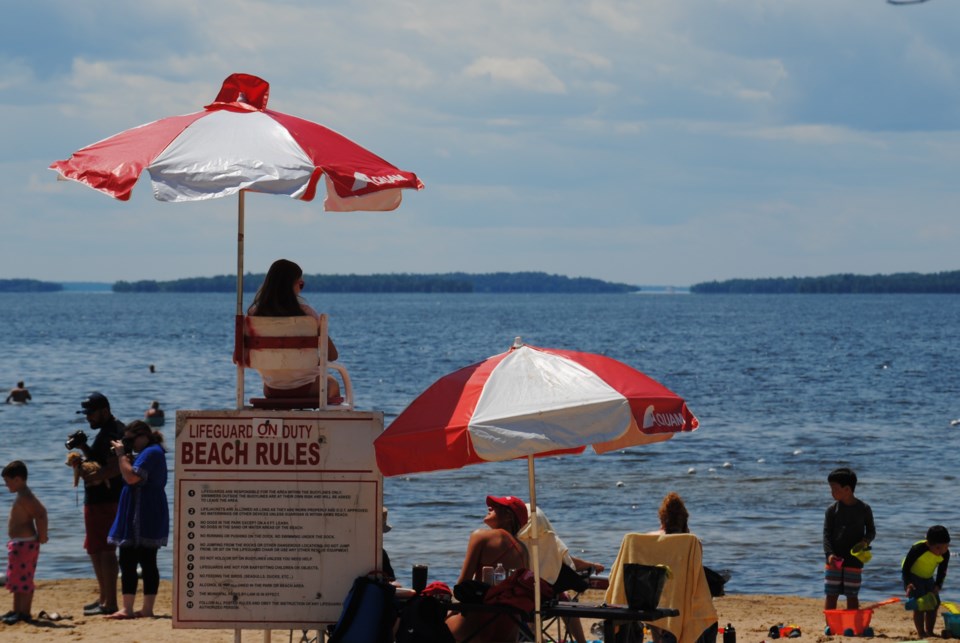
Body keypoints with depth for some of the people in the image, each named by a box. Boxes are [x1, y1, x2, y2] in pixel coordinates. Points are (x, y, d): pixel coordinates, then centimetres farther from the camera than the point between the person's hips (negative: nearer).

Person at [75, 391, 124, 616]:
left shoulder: (111, 433, -15)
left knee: (104, 550, -11)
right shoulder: (112, 430, 18)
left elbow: (115, 467, -26)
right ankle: (104, 598, 27)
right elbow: (99, 461, 25)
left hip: (104, 500, -11)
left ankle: (110, 603, -12)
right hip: (97, 499, 11)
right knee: (95, 549, 19)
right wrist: (84, 448, 9)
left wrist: (93, 477, -36)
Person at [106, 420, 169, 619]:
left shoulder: (150, 453, -14)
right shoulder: (150, 452, 21)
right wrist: (125, 456, 8)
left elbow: (131, 477, -24)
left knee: (128, 562, -11)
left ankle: (127, 609, -14)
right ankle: (147, 609, 9)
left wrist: (121, 455, -14)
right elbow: (132, 478, 21)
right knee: (147, 562, 9)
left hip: (143, 519, -11)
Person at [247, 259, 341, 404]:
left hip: (271, 391, 3)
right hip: (304, 389, -3)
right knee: (332, 384, 34)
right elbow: (332, 355, -16)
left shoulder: (254, 314, -12)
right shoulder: (305, 313, -20)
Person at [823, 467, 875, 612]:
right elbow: (826, 534, -3)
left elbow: (871, 531, 7)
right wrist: (829, 554, -17)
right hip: (834, 560, 1)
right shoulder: (832, 510, 0)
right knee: (831, 595, 1)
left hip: (854, 560, -1)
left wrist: (865, 541, -15)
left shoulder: (864, 509, -1)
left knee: (852, 596, 5)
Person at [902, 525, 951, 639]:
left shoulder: (945, 554, -17)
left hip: (928, 578, 6)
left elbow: (942, 572, -3)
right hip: (913, 575, -6)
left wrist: (937, 586, -18)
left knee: (934, 604, 4)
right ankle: (921, 633, -9)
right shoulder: (918, 549, -33)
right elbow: (906, 567, -24)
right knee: (920, 605, -15)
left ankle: (929, 631, 15)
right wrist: (908, 583, -34)